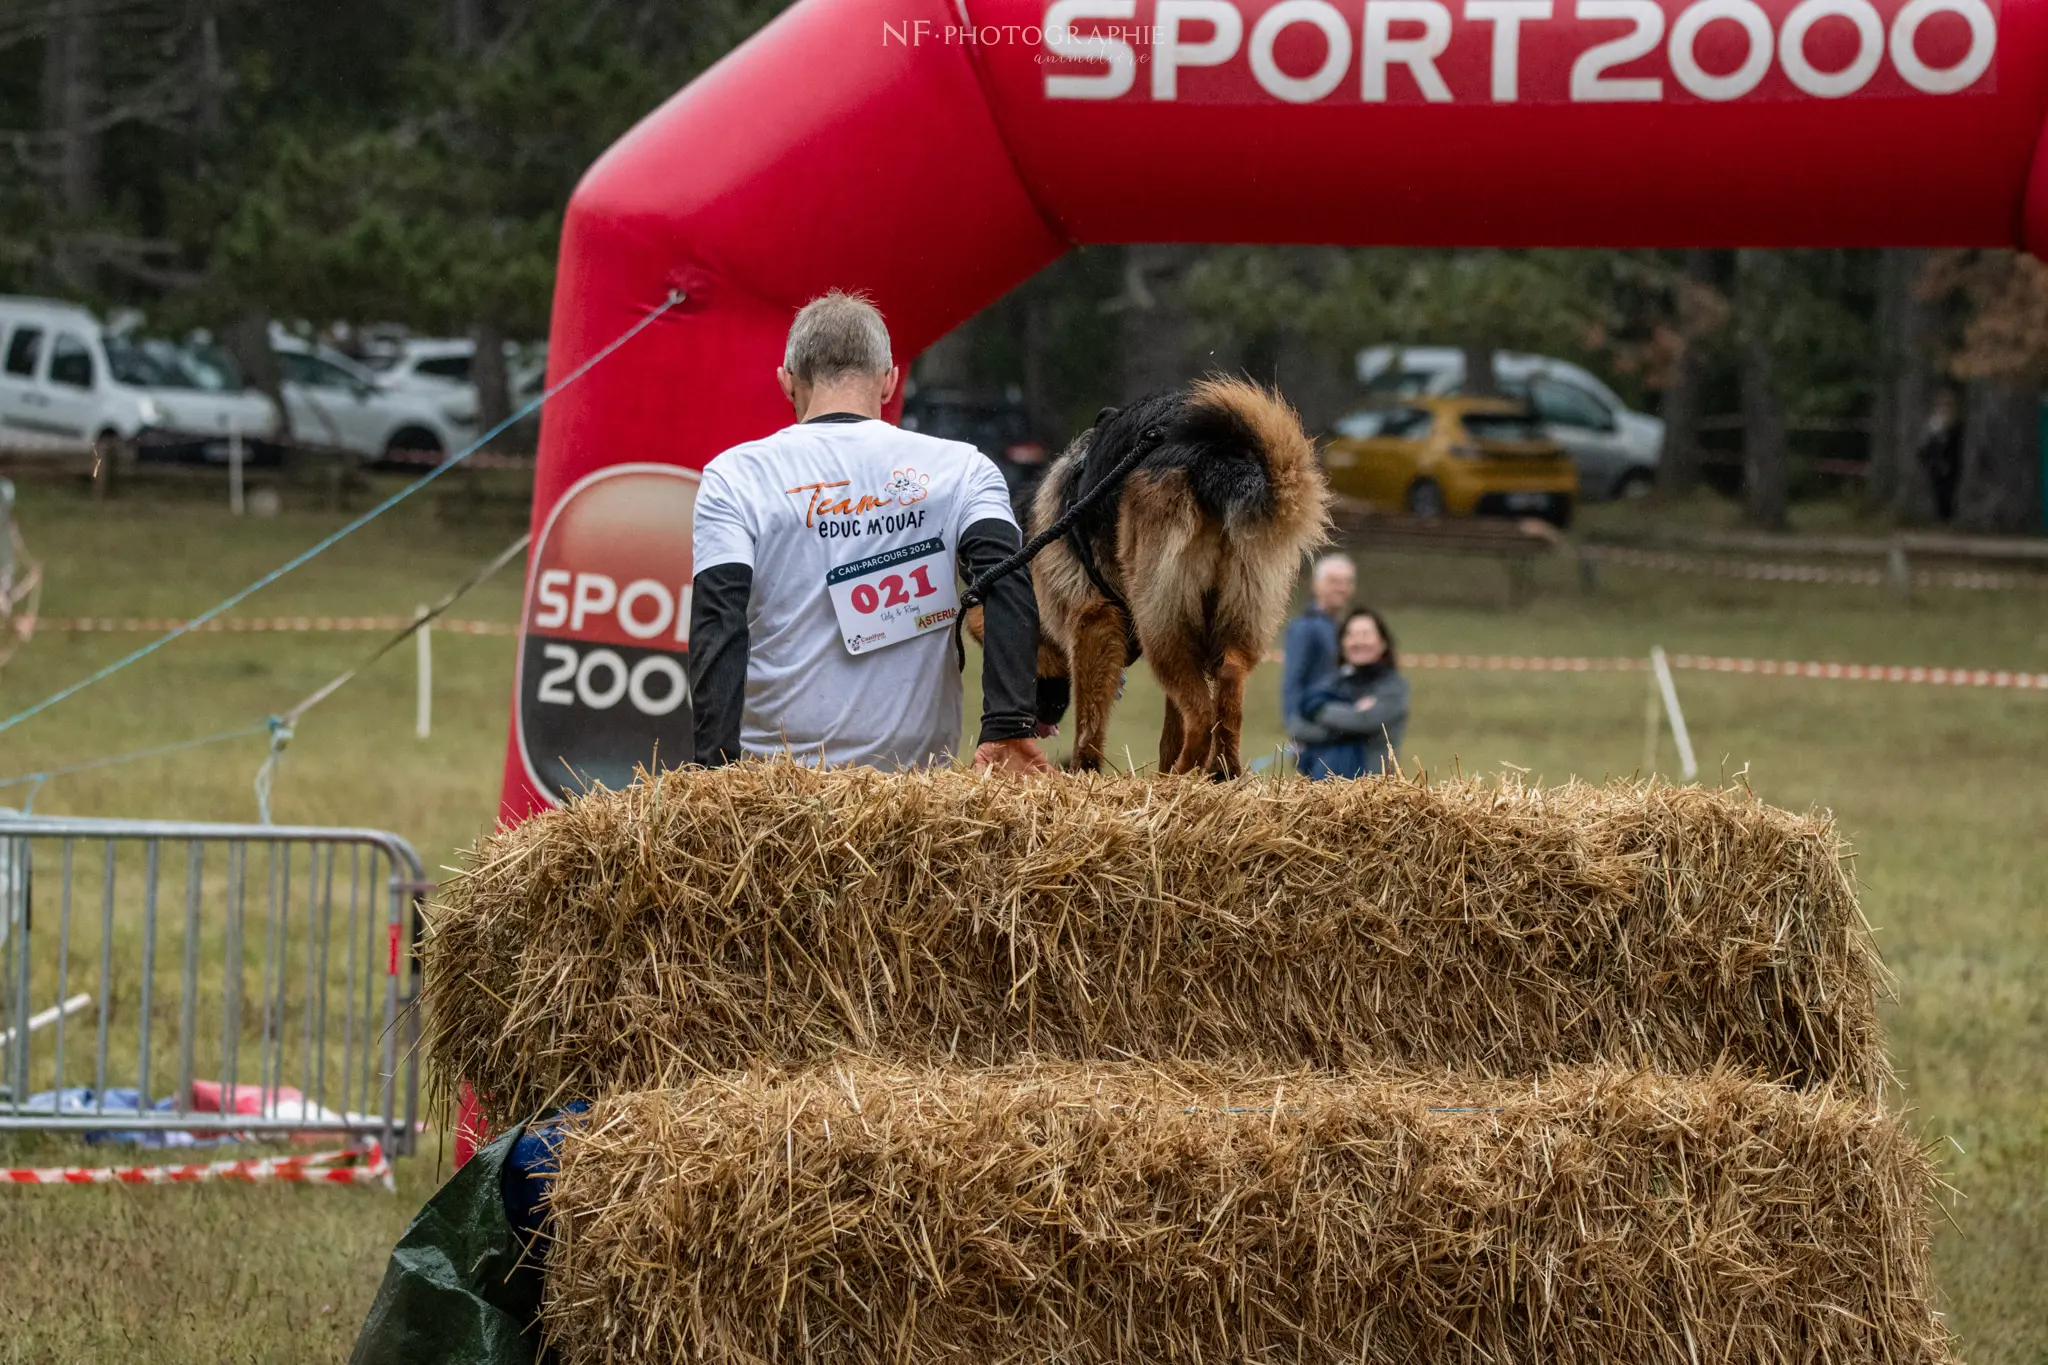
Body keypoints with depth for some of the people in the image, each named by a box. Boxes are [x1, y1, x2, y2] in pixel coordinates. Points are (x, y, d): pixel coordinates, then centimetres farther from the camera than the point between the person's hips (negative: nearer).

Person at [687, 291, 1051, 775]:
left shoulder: (734, 477, 2)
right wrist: (1008, 728, -18)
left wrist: (716, 766, -15)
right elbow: (1008, 590, -9)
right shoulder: (959, 469, 6)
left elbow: (717, 631, -8)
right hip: (917, 764, 1)